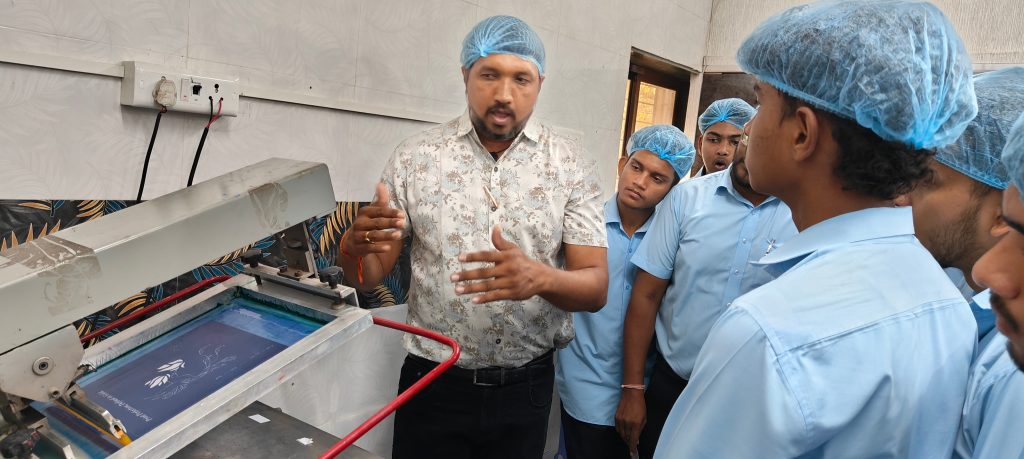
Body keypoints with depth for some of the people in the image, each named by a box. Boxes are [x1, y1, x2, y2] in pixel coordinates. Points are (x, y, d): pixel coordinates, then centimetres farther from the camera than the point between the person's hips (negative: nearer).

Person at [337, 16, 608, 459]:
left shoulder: (571, 164, -6)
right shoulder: (415, 155, -6)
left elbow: (595, 287, -9)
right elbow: (366, 275, -2)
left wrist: (540, 277, -31)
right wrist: (355, 243, -26)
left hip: (526, 387, 1)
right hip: (433, 381, 0)